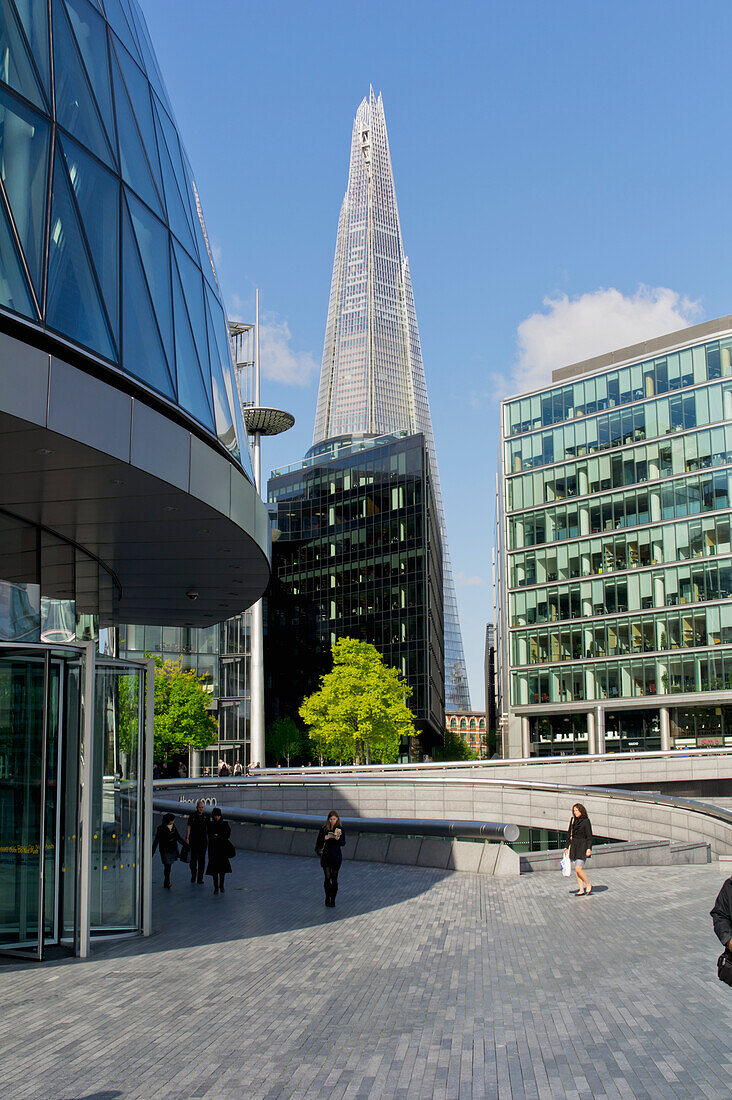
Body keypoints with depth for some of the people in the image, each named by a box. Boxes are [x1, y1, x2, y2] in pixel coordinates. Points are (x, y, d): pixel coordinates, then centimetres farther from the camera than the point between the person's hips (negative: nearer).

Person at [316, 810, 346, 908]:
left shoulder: (340, 829, 1)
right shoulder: (323, 828, 3)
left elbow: (343, 843, -3)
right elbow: (319, 841, 5)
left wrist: (338, 839, -23)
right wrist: (324, 838, -15)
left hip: (336, 856, 0)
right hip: (325, 855, 0)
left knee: (334, 878, 2)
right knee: (327, 877, -5)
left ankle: (333, 900, 10)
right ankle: (327, 898, 13)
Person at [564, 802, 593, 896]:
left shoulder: (586, 821, -7)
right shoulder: (573, 820, 10)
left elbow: (589, 836, -9)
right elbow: (569, 834, 15)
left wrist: (589, 848, -17)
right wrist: (567, 847, 12)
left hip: (582, 846, -7)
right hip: (574, 846, 7)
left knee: (578, 868, -14)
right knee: (577, 870, 5)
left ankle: (588, 885, 4)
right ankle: (582, 889, 10)